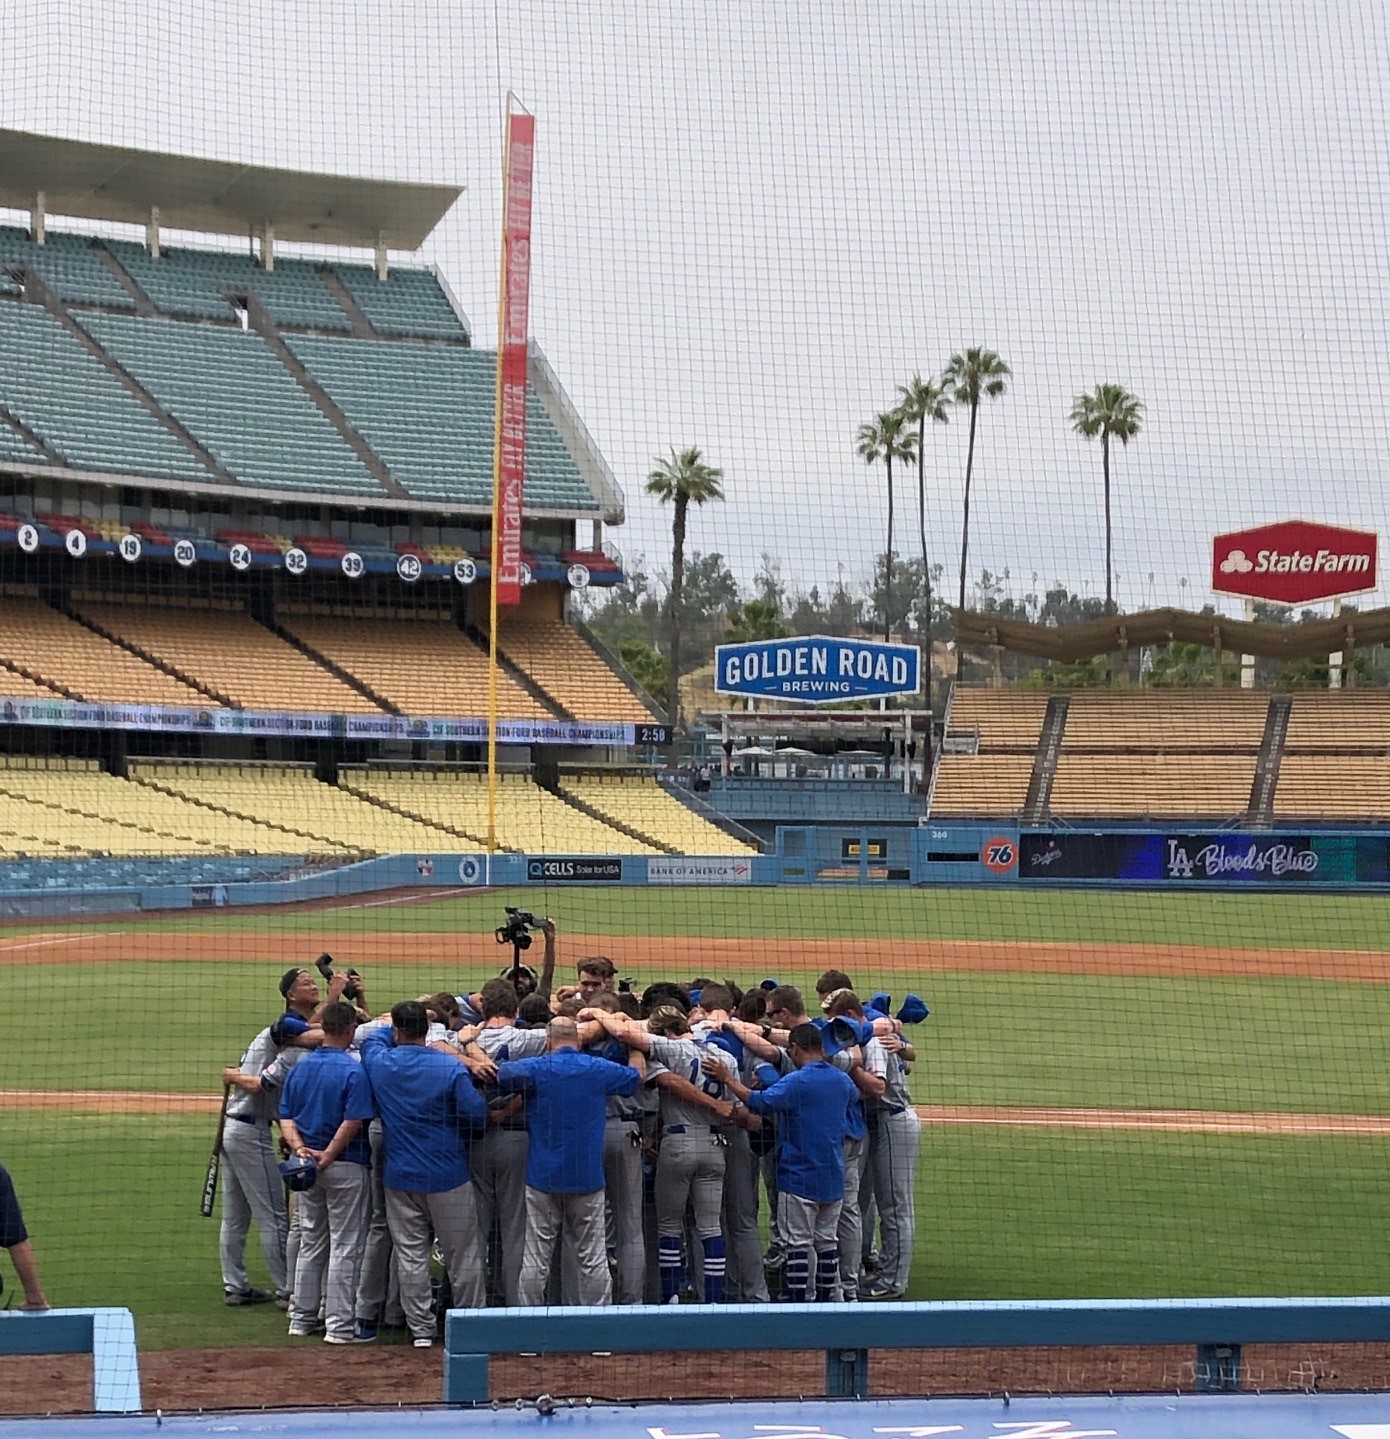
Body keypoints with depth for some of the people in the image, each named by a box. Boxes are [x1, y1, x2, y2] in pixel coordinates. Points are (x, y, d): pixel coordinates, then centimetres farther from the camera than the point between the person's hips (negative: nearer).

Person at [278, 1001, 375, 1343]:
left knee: (310, 1244, 16)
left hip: (308, 1167, 7)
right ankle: (339, 1325, -1)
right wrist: (328, 1157, -15)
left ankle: (303, 1317, 21)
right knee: (345, 1247, -1)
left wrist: (300, 1148, -6)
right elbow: (353, 1122, -21)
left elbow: (285, 1116, 5)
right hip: (346, 1167, -6)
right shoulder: (353, 1071, -14)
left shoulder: (300, 1068, 7)